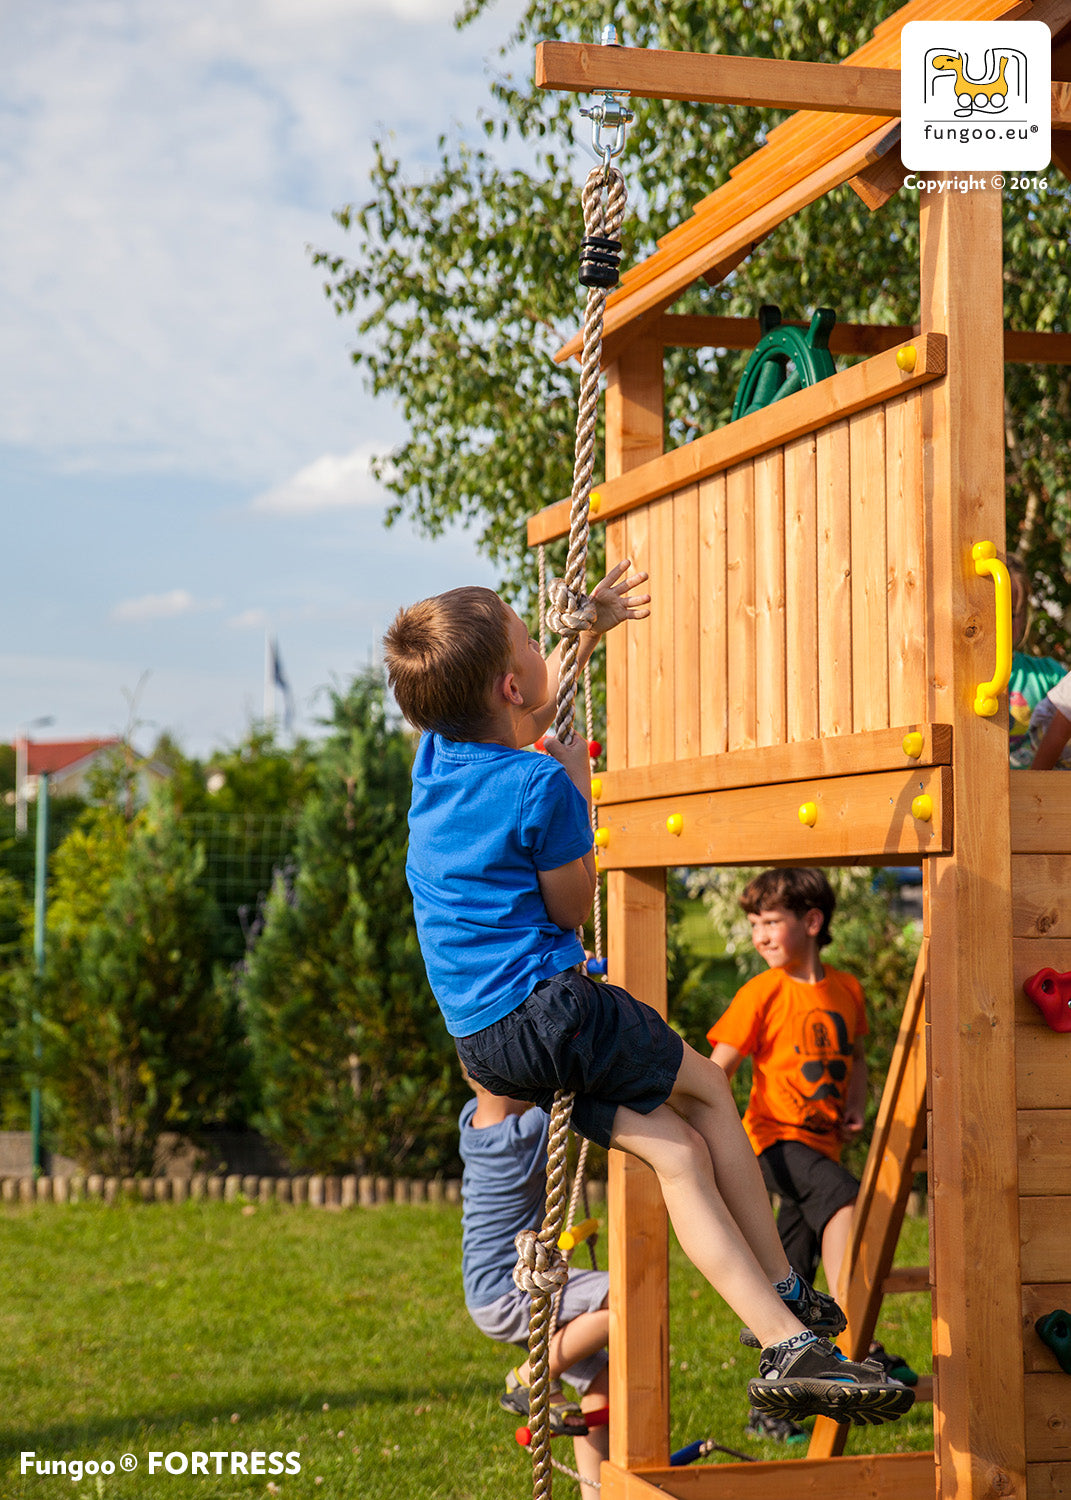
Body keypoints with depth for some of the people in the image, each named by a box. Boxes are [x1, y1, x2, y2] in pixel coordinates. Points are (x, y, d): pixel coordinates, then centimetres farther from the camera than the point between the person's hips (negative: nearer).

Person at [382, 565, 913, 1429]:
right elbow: (571, 906, -4)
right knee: (708, 1090, 14)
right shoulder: (538, 786, -16)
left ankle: (783, 1343, 1)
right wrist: (578, 790, 4)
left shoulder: (436, 757, 9)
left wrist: (592, 628, 38)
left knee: (678, 1151, 8)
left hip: (481, 1039, 8)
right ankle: (788, 1294, 19)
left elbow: (526, 719, 31)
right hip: (547, 1008, -8)